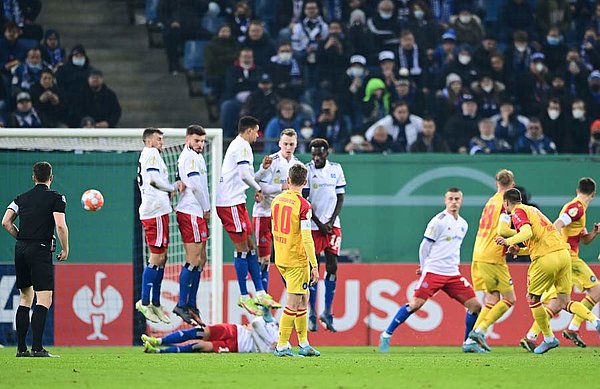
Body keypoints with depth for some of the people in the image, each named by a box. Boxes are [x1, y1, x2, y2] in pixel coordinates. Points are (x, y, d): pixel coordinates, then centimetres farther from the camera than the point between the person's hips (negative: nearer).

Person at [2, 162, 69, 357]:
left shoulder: (21, 198, 13)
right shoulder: (56, 198, -1)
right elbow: (61, 226, -13)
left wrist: (21, 238, 14)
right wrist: (65, 249, -1)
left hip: (21, 249, 6)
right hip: (41, 250, -6)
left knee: (25, 299, 14)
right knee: (44, 301, -6)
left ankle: (21, 347, 12)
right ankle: (37, 347, -16)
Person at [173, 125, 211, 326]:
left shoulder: (197, 156, 20)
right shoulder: (190, 157, -12)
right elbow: (195, 186, -16)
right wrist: (206, 209, -5)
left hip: (197, 213, 10)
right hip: (191, 213, -10)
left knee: (200, 260, 11)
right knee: (193, 260, -10)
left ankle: (191, 305, 14)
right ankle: (182, 305, -9)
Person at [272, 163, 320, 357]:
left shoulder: (277, 200, 5)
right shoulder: (303, 205, -16)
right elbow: (307, 239, -19)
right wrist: (314, 266, -16)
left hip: (280, 259, 7)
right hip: (297, 260, -7)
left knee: (303, 298, 17)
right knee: (293, 303, -1)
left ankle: (303, 343, 20)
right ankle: (282, 345, -1)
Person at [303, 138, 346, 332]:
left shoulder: (336, 169, 6)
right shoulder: (306, 170, -4)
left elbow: (340, 197, 7)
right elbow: (303, 201, -5)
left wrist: (330, 222, -4)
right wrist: (319, 223, -8)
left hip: (332, 225, 3)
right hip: (312, 226, -3)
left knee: (332, 267, -2)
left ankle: (327, 312, 7)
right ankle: (312, 314, 3)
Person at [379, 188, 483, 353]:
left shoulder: (463, 224, 13)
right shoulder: (439, 221, -9)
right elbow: (425, 246, -3)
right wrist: (424, 267, 6)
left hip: (453, 274, 6)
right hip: (433, 271, -6)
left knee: (475, 305, -2)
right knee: (415, 304, -15)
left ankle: (469, 343, 12)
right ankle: (386, 335, -3)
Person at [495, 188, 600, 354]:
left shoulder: (517, 212, -1)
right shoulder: (533, 210, 26)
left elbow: (527, 232, -20)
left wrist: (509, 241, -26)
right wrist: (519, 250, 22)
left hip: (546, 259, -8)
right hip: (563, 253, 8)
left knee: (532, 298, 12)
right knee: (564, 302, 8)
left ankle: (549, 338, 13)